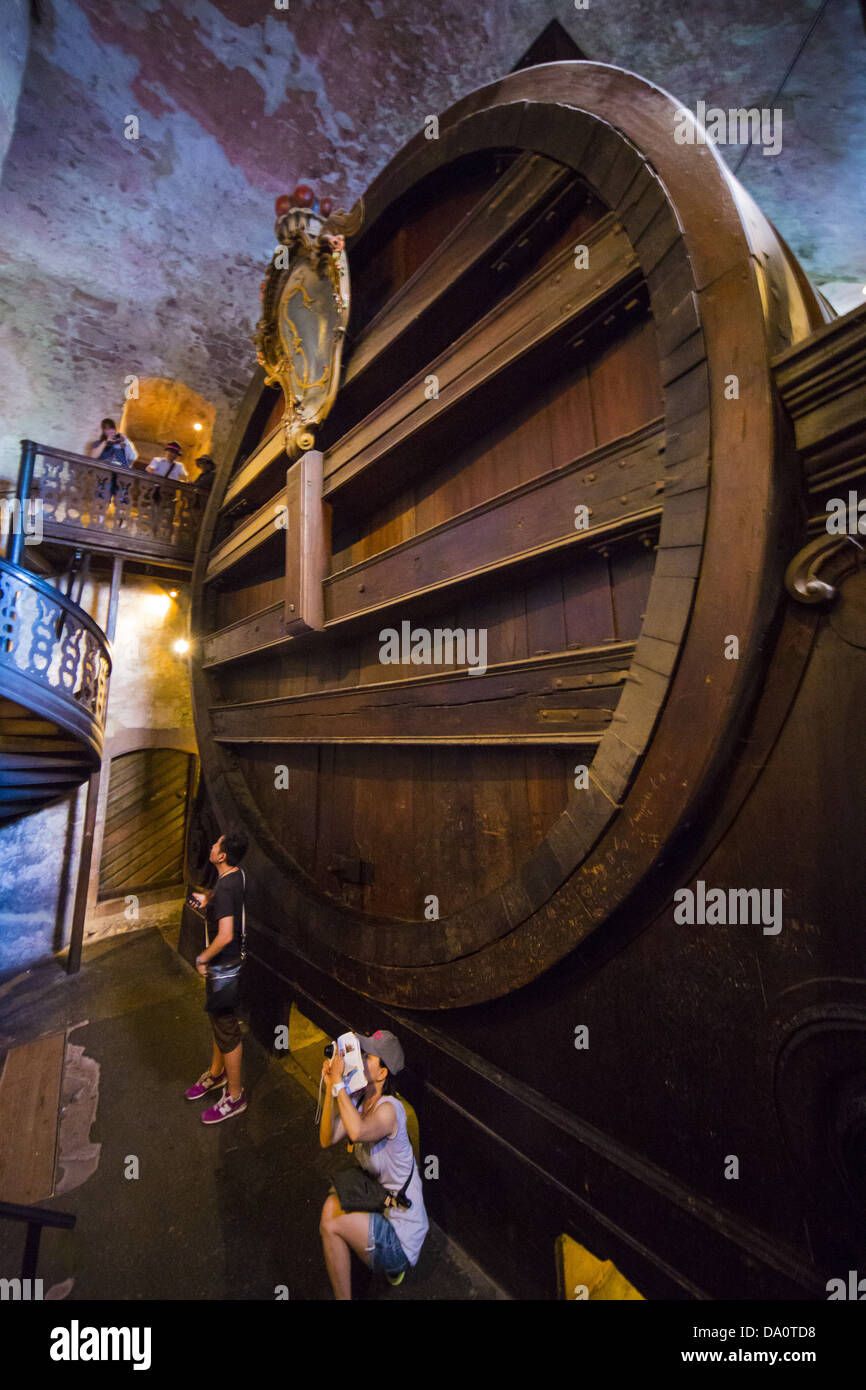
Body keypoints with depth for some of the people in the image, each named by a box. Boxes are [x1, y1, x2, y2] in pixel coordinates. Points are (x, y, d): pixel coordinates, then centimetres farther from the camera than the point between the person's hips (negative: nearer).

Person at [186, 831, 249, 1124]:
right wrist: (207, 899, 5)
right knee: (218, 1018, 27)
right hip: (227, 961, 9)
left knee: (226, 1026, 8)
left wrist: (203, 957, -18)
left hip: (225, 964, -9)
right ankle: (216, 1073, 51)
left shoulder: (226, 888, -32)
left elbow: (225, 935, -34)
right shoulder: (235, 875, -3)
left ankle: (234, 1096, 28)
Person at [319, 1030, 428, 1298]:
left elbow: (357, 1132, -44)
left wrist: (339, 1083, -37)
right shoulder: (357, 1101, -3)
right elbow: (327, 1140, -11)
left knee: (330, 1224, -13)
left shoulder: (389, 1108, -26)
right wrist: (330, 1088, -22)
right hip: (383, 1208, 7)